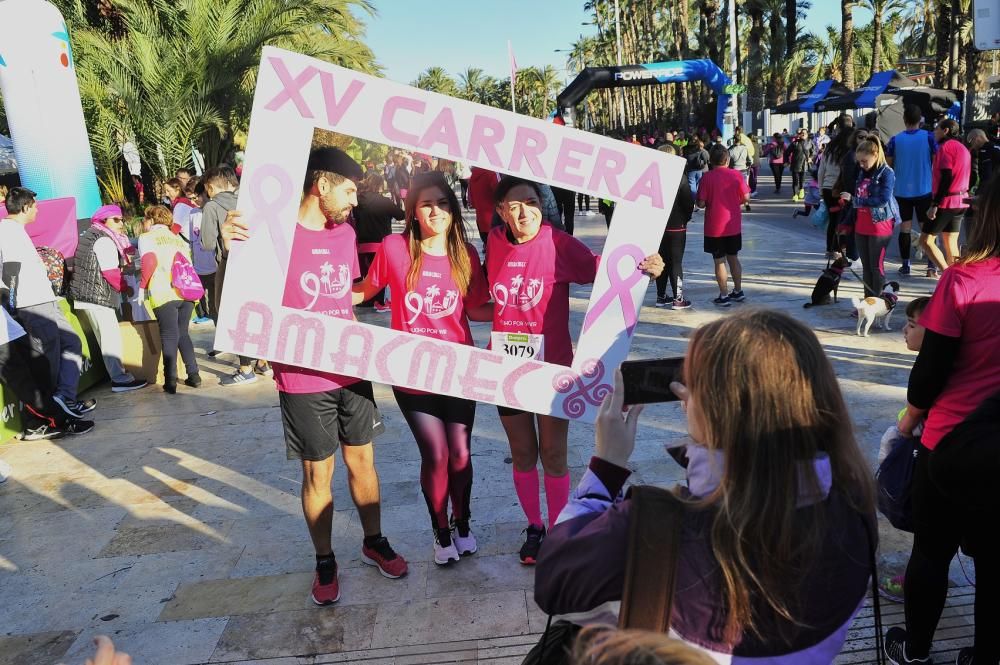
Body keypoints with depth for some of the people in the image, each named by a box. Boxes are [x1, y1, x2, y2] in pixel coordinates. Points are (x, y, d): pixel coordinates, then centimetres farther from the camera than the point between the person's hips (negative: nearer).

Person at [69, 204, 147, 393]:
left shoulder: (88, 235, 17)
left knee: (107, 337, 15)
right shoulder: (105, 241, -14)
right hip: (97, 297, -10)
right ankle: (120, 380, -5)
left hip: (84, 295, 10)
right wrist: (126, 288, -4)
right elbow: (111, 273, -19)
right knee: (111, 337, -7)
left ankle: (117, 373, 23)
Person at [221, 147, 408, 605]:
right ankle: (324, 562, 27)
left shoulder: (344, 232, 7)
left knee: (362, 461, 15)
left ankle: (374, 542, 35)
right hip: (304, 379, -5)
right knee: (317, 473, 8)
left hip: (351, 371, 5)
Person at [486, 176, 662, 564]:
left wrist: (642, 267, -37)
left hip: (551, 366, -3)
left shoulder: (558, 244, -13)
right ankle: (534, 527, 36)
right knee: (522, 454, 17)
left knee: (553, 456, 8)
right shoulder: (495, 243, -1)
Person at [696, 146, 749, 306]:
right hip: (733, 225, 3)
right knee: (733, 258, 18)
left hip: (714, 227, -3)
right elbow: (746, 198, -3)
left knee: (719, 261, 4)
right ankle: (738, 291, 27)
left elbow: (701, 203, -13)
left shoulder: (707, 177, -11)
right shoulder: (736, 175, -3)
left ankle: (724, 296, 8)